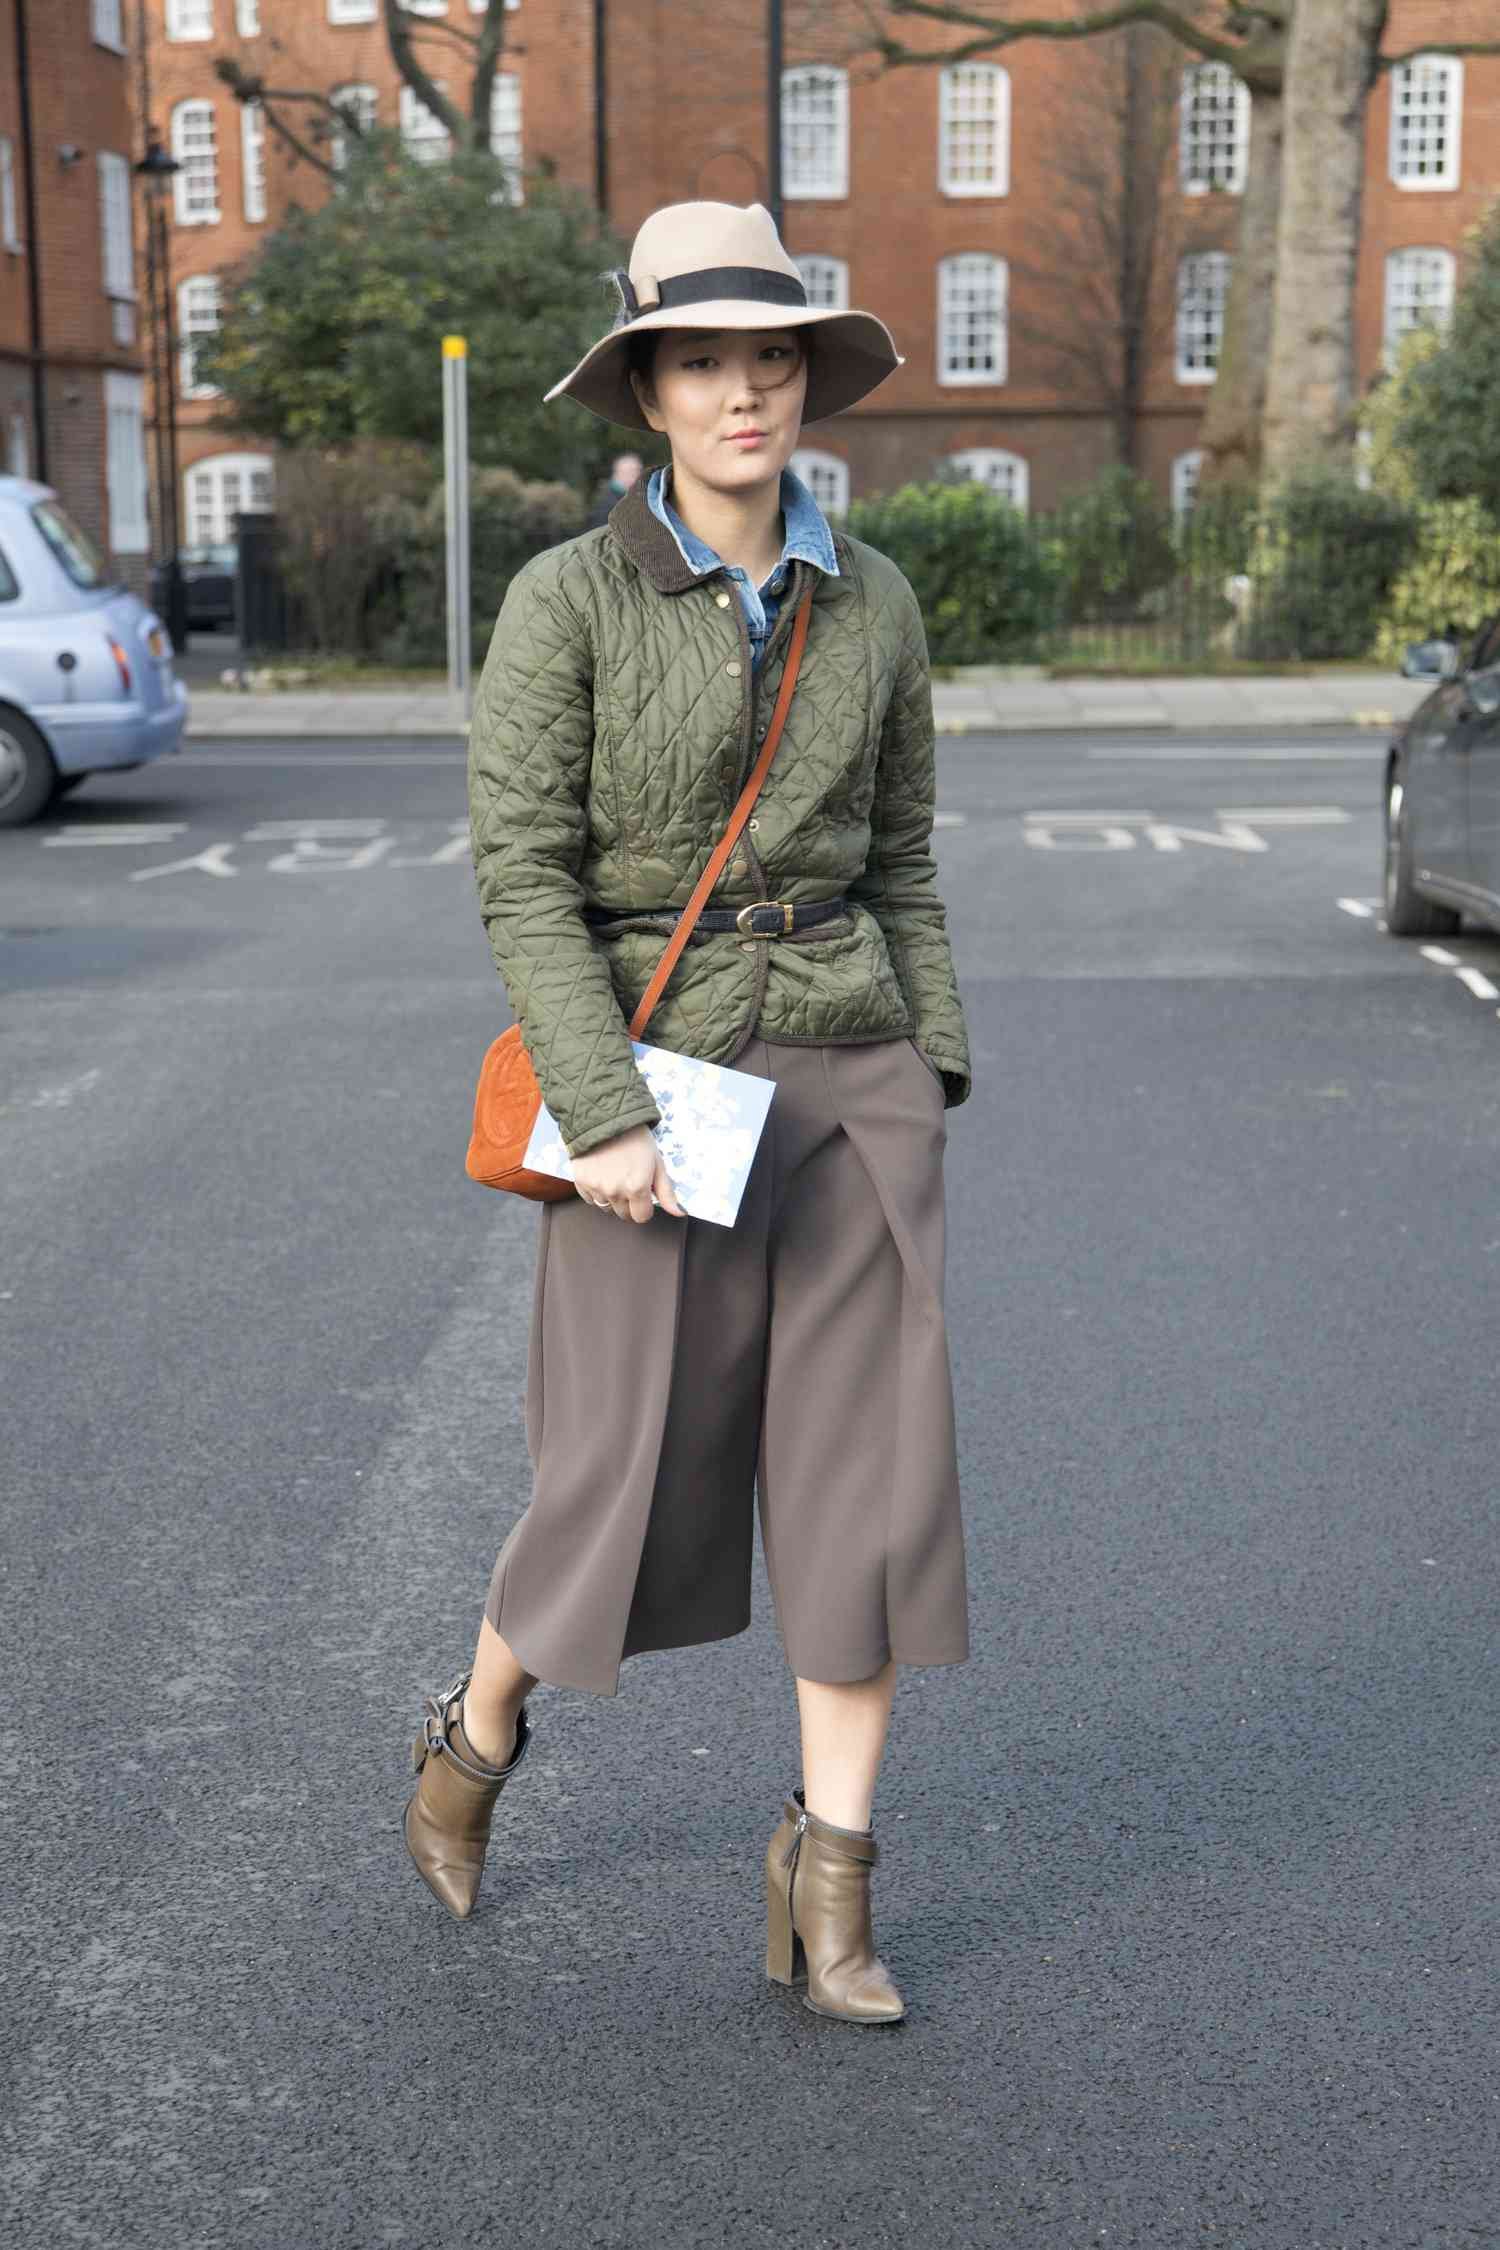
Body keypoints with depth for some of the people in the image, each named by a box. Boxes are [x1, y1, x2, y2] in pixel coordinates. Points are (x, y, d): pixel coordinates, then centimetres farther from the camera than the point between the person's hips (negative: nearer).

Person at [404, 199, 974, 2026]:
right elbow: (522, 876, -11)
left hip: (848, 1076, 4)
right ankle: (473, 1738, 36)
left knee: (873, 1474, -1)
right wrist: (603, 1118, -18)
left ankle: (825, 1887, 14)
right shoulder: (567, 600, -7)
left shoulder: (871, 604, 6)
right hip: (656, 1076, -3)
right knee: (627, 1483, 4)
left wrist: (934, 1082, 6)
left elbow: (899, 859, 12)